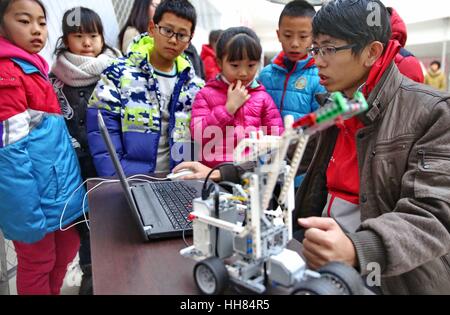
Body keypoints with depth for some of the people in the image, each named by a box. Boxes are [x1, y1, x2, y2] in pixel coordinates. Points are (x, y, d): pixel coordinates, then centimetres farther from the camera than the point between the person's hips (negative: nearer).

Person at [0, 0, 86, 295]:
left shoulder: (33, 68, 11)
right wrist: (28, 216, -23)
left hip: (60, 187, 9)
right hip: (37, 193, -9)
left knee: (66, 251, 21)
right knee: (38, 264, 10)